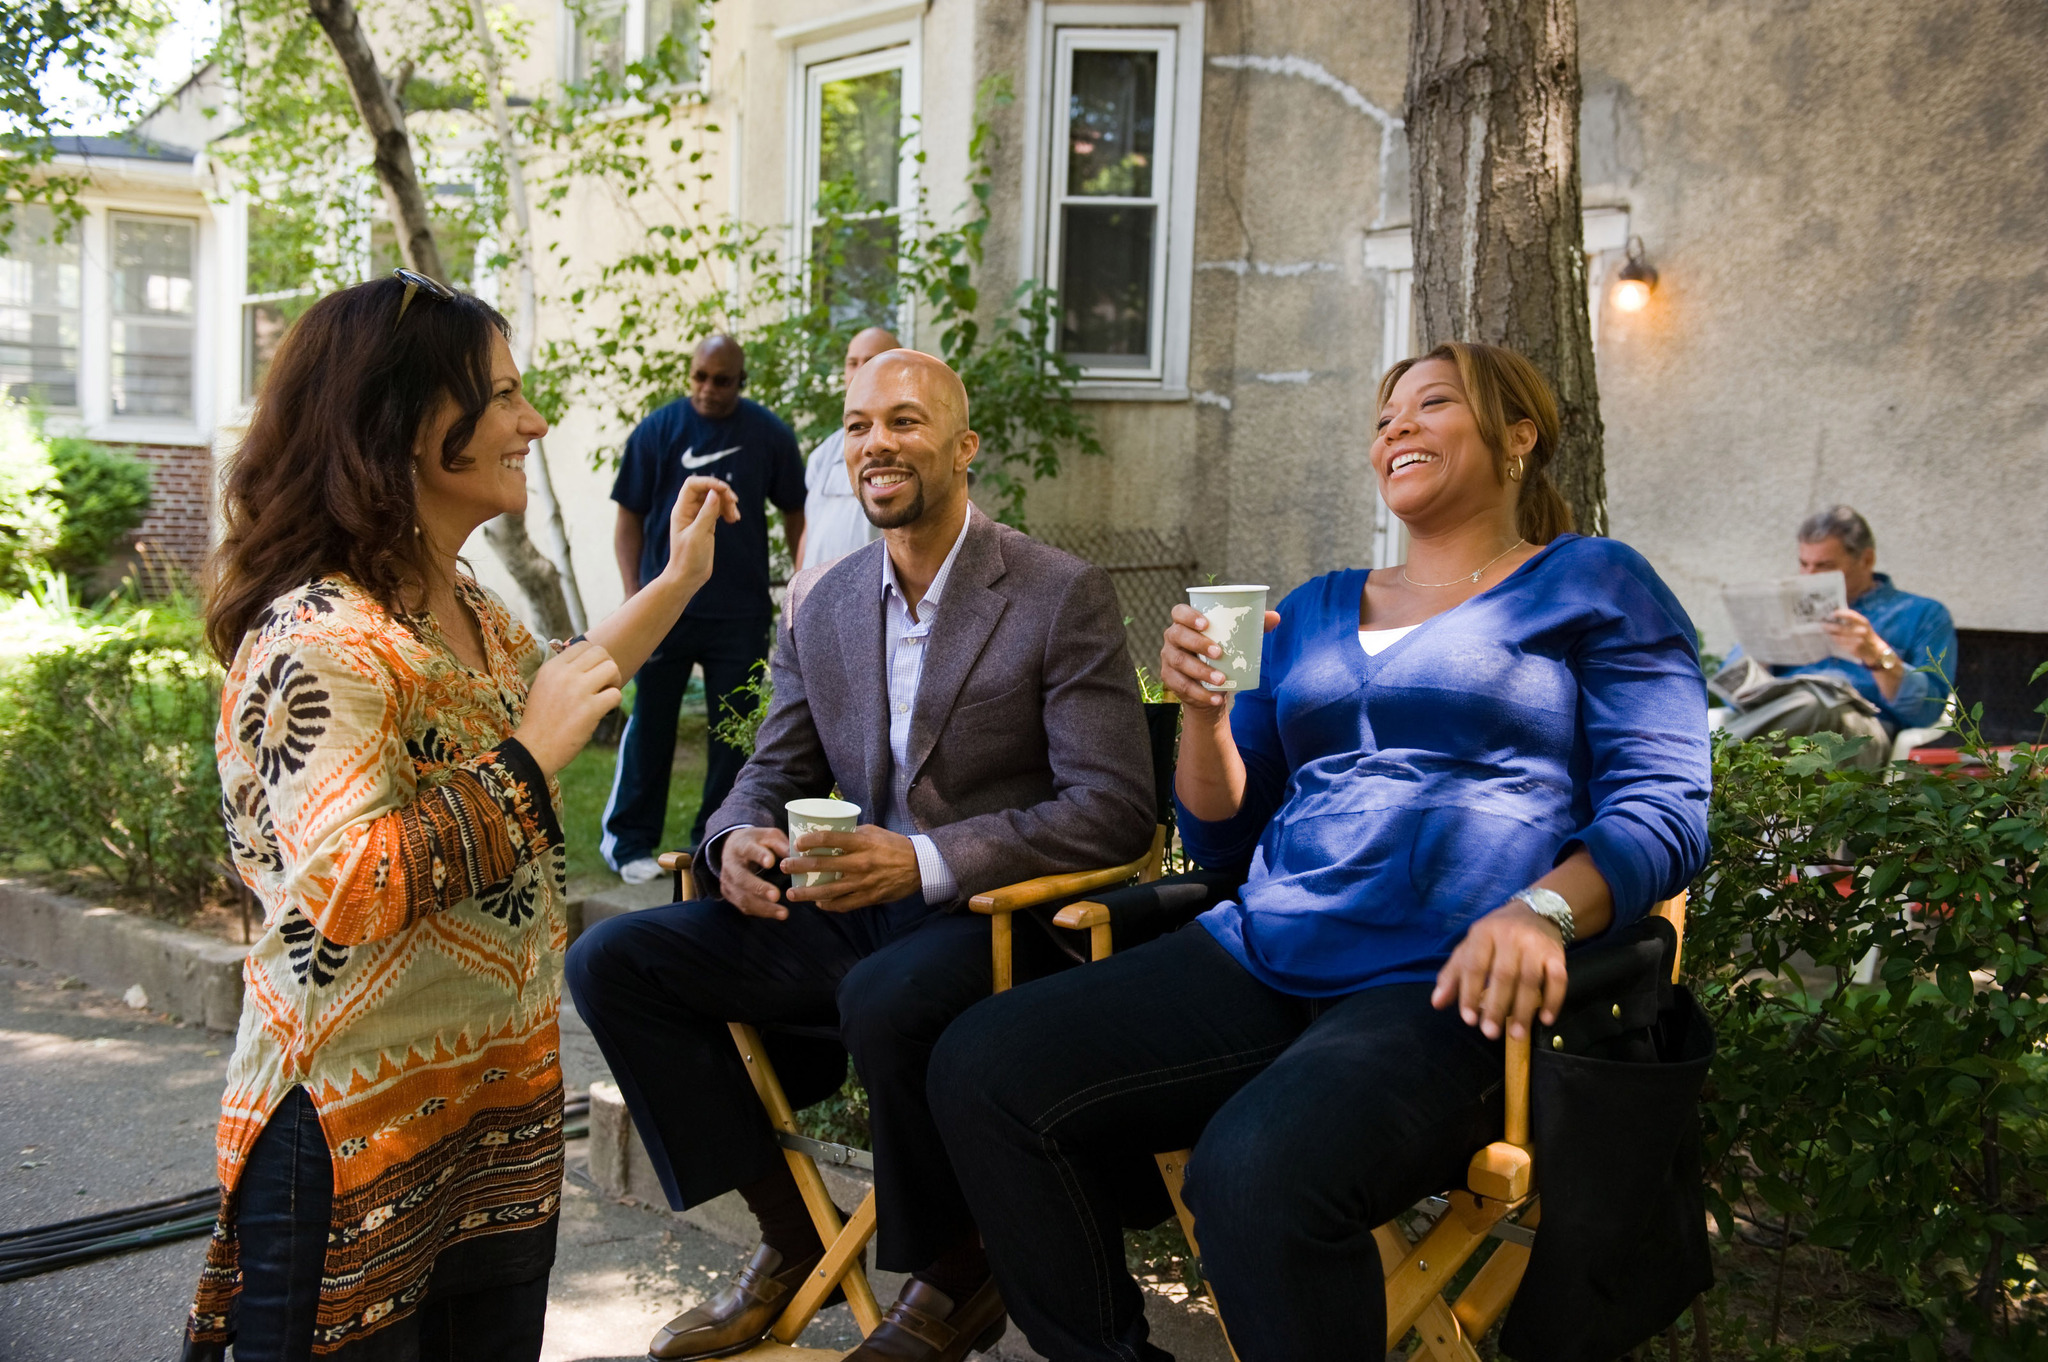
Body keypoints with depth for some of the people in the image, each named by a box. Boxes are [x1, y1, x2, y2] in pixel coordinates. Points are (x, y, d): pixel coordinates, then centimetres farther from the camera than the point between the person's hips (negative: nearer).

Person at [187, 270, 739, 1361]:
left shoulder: (469, 613, 8)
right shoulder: (321, 639, -21)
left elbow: (550, 686, 30)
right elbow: (340, 899, -30)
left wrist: (679, 581, 27)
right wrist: (525, 760, -24)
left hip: (503, 1102, 9)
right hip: (358, 1139, -9)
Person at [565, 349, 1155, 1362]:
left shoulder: (1065, 597, -9)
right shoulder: (818, 605, 9)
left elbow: (1113, 809, -15)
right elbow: (776, 769, 15)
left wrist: (924, 861, -26)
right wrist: (737, 840, -12)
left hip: (998, 915, -6)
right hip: (850, 915, 6)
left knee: (884, 1001, -38)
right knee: (610, 961, -8)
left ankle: (952, 1280, -7)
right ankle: (787, 1235, 5)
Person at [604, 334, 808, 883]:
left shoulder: (769, 435, 1)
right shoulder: (657, 430, -1)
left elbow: (794, 514, 9)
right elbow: (629, 520, 2)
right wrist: (633, 596, -6)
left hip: (741, 611, 1)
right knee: (650, 724, 5)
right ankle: (629, 840, 15)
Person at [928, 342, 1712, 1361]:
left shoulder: (1594, 584, 10)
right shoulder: (1313, 610, 24)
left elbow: (1663, 810, -2)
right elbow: (1220, 836, 24)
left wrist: (1543, 909, -22)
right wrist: (1203, 710, 5)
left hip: (1445, 989, -6)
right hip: (1264, 961, 6)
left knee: (1255, 1170, -36)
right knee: (981, 1068, -13)